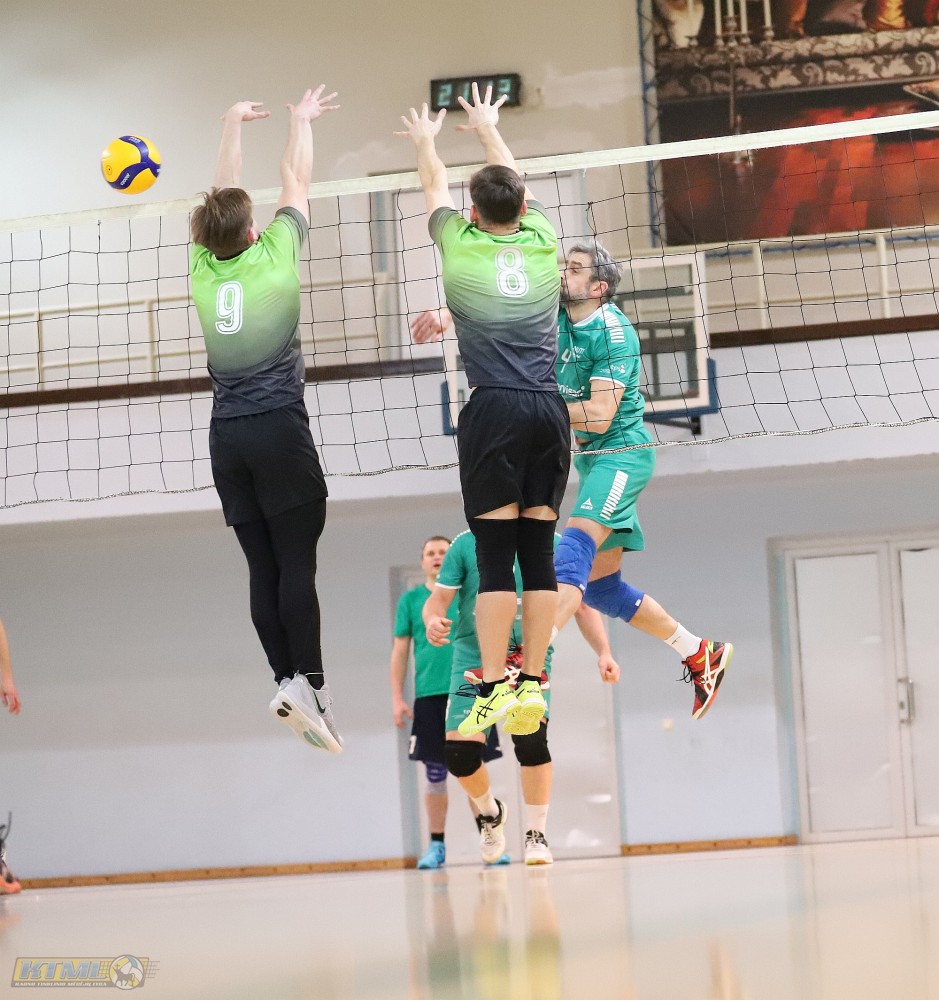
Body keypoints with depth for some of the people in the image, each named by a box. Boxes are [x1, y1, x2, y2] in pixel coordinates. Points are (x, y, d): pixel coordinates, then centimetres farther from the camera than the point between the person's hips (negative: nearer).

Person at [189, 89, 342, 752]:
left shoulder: (205, 269, 3)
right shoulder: (273, 258, -5)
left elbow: (222, 198, 19)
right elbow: (295, 183, 9)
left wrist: (234, 125, 31)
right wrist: (302, 122, 25)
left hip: (227, 436, 4)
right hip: (281, 430, -4)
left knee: (263, 567, 5)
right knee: (297, 564, -7)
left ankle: (285, 681, 1)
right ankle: (310, 683, -16)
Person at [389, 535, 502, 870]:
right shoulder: (410, 600, 9)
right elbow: (399, 652, 10)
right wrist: (397, 698, 2)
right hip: (428, 696, 1)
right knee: (435, 774, 3)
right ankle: (436, 846, 10)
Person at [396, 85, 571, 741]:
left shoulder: (462, 245, 3)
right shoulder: (543, 242, 10)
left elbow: (435, 185, 25)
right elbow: (514, 186, 31)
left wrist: (426, 141, 46)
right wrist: (487, 129, 49)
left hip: (496, 410, -3)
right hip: (551, 410, 3)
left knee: (495, 553, -4)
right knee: (540, 551, 5)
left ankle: (495, 691, -7)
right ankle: (532, 686, 5)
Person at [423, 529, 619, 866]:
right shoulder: (466, 544, 0)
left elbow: (582, 605, 6)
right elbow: (438, 598, -1)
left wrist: (603, 652, -7)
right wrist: (432, 621, -25)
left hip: (529, 658, -1)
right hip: (473, 659, 1)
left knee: (531, 739, -23)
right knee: (459, 752, -9)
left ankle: (535, 835, -6)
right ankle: (490, 813, 26)